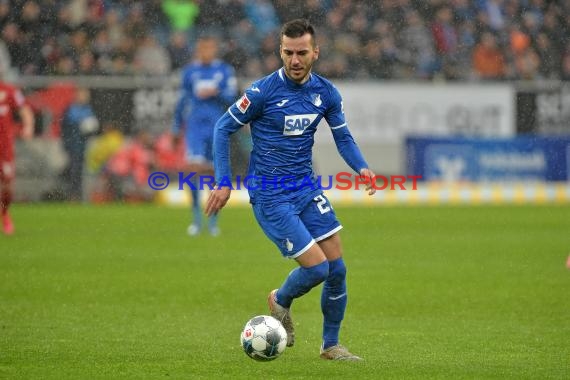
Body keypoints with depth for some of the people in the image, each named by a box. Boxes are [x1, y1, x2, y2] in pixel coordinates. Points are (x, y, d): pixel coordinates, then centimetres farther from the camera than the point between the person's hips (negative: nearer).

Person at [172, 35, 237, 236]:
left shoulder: (225, 70, 4)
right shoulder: (189, 71, 9)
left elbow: (231, 97, -2)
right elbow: (182, 100, 16)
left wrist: (215, 93, -20)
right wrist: (177, 127, 17)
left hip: (217, 127, 0)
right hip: (195, 126, 0)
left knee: (214, 172, 2)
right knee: (195, 168, -14)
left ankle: (213, 220, 14)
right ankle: (196, 218, -5)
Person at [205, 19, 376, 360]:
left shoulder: (326, 92, 0)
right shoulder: (263, 91, -15)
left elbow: (343, 137, 12)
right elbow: (224, 128, -5)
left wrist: (362, 167, -8)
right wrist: (224, 182, -10)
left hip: (306, 188, 6)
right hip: (270, 197, -6)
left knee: (337, 268, 3)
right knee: (317, 267, -13)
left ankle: (331, 345, 21)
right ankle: (281, 301, 21)